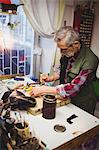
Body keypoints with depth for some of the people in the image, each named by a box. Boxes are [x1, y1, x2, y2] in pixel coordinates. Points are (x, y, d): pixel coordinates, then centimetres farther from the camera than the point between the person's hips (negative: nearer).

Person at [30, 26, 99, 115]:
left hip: (81, 106, -5)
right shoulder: (67, 52, -10)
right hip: (66, 99, 6)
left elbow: (73, 87, -32)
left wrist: (44, 90, -29)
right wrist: (51, 78, -9)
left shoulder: (89, 60, -29)